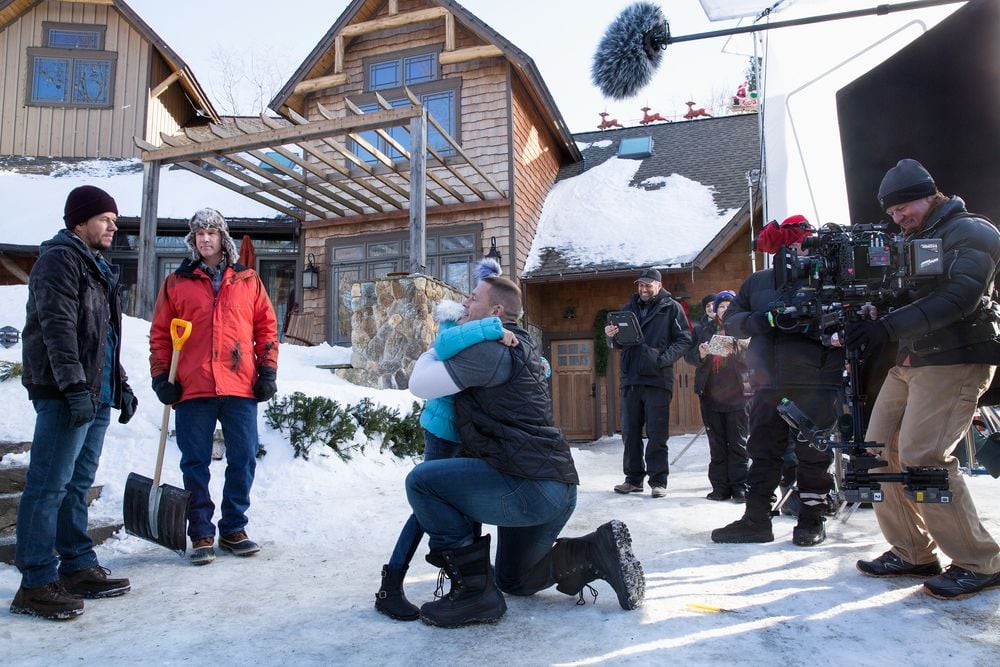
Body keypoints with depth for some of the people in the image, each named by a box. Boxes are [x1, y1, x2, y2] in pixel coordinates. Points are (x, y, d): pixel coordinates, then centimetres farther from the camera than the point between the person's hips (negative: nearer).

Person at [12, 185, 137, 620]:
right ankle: (36, 585, 0)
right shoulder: (60, 259, -7)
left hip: (96, 395, 9)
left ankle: (77, 568, 21)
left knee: (78, 485, 13)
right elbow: (58, 327, -18)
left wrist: (120, 385, 22)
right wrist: (74, 385, -25)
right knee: (49, 486, -6)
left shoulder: (98, 267, 22)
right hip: (65, 394, -9)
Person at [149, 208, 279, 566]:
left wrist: (267, 370, 4)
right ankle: (201, 534, 16)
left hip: (240, 388, 1)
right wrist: (161, 376, 2)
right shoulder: (176, 282, 9)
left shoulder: (248, 280, 10)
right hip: (193, 389, 0)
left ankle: (233, 529, 21)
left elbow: (266, 326, 10)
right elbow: (160, 333, 9)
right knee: (195, 464, 5)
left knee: (243, 460, 6)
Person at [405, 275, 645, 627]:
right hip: (558, 488, 11)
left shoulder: (490, 349, -13)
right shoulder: (519, 346, 17)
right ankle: (599, 551, 12)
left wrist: (430, 354, 10)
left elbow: (421, 384, -12)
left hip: (530, 486, -11)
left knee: (421, 481, -10)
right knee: (514, 581, 28)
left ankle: (474, 592, -7)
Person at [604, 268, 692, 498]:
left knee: (657, 434, -1)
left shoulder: (671, 308, 3)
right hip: (630, 379, 5)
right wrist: (611, 336, -7)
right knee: (630, 433, 8)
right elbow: (619, 343, 17)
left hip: (658, 380, -4)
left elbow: (684, 340, -4)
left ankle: (658, 481, 7)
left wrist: (663, 359, -18)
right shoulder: (628, 308, 16)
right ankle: (633, 478, 18)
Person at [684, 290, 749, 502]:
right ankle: (720, 486, 12)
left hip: (736, 394, -2)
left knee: (737, 443, 0)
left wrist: (734, 352, -24)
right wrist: (700, 353, -15)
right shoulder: (704, 331, 11)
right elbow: (689, 356, 6)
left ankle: (739, 486, 7)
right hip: (710, 395, 3)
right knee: (716, 444, 7)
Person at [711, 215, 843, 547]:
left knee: (813, 453, 4)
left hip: (816, 382, -3)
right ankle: (756, 519, 16)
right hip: (769, 382, 3)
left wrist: (806, 322, -24)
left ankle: (812, 519, 19)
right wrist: (760, 320, -10)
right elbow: (731, 318, 9)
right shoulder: (758, 282, 11)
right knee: (763, 451, 7)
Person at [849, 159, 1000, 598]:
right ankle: (912, 553, 11)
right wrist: (867, 315, -6)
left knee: (922, 456, -17)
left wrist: (889, 327, -30)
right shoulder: (910, 242, 21)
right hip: (909, 361, 8)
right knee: (881, 449, 1)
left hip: (955, 361, -8)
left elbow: (959, 297, -20)